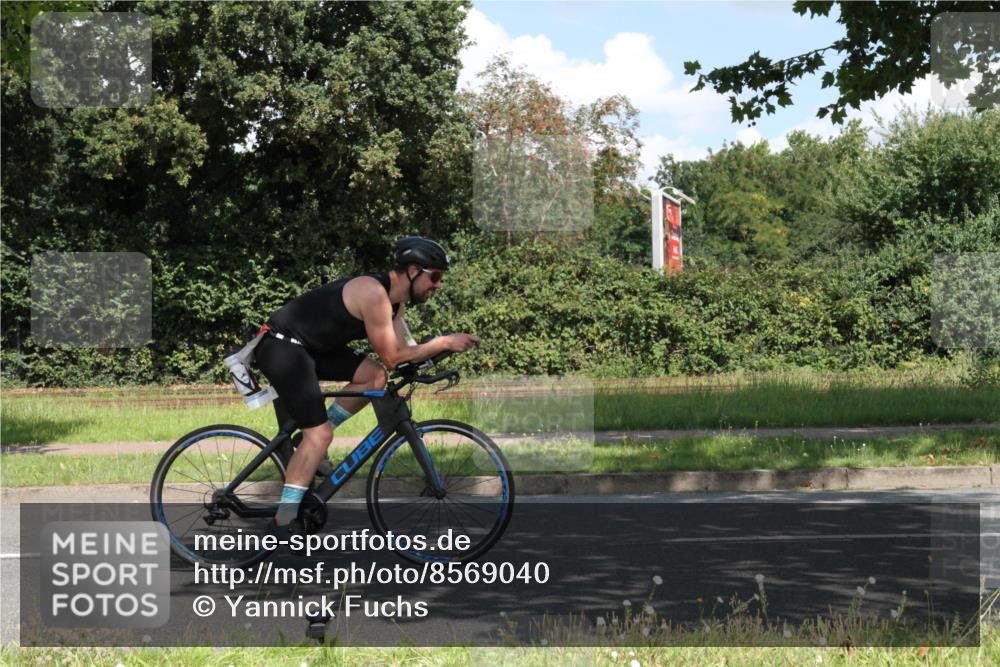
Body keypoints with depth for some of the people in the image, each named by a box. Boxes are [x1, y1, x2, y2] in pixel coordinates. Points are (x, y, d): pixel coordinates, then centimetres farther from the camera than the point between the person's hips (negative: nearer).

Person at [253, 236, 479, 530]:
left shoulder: (395, 299, 8)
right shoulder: (374, 294, -22)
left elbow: (402, 350, 5)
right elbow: (392, 358, -20)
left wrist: (447, 345, -8)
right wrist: (444, 342, -18)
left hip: (310, 346, 10)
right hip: (280, 347, -10)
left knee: (375, 376, 0)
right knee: (321, 434, -14)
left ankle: (310, 441, 9)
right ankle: (285, 521, -10)